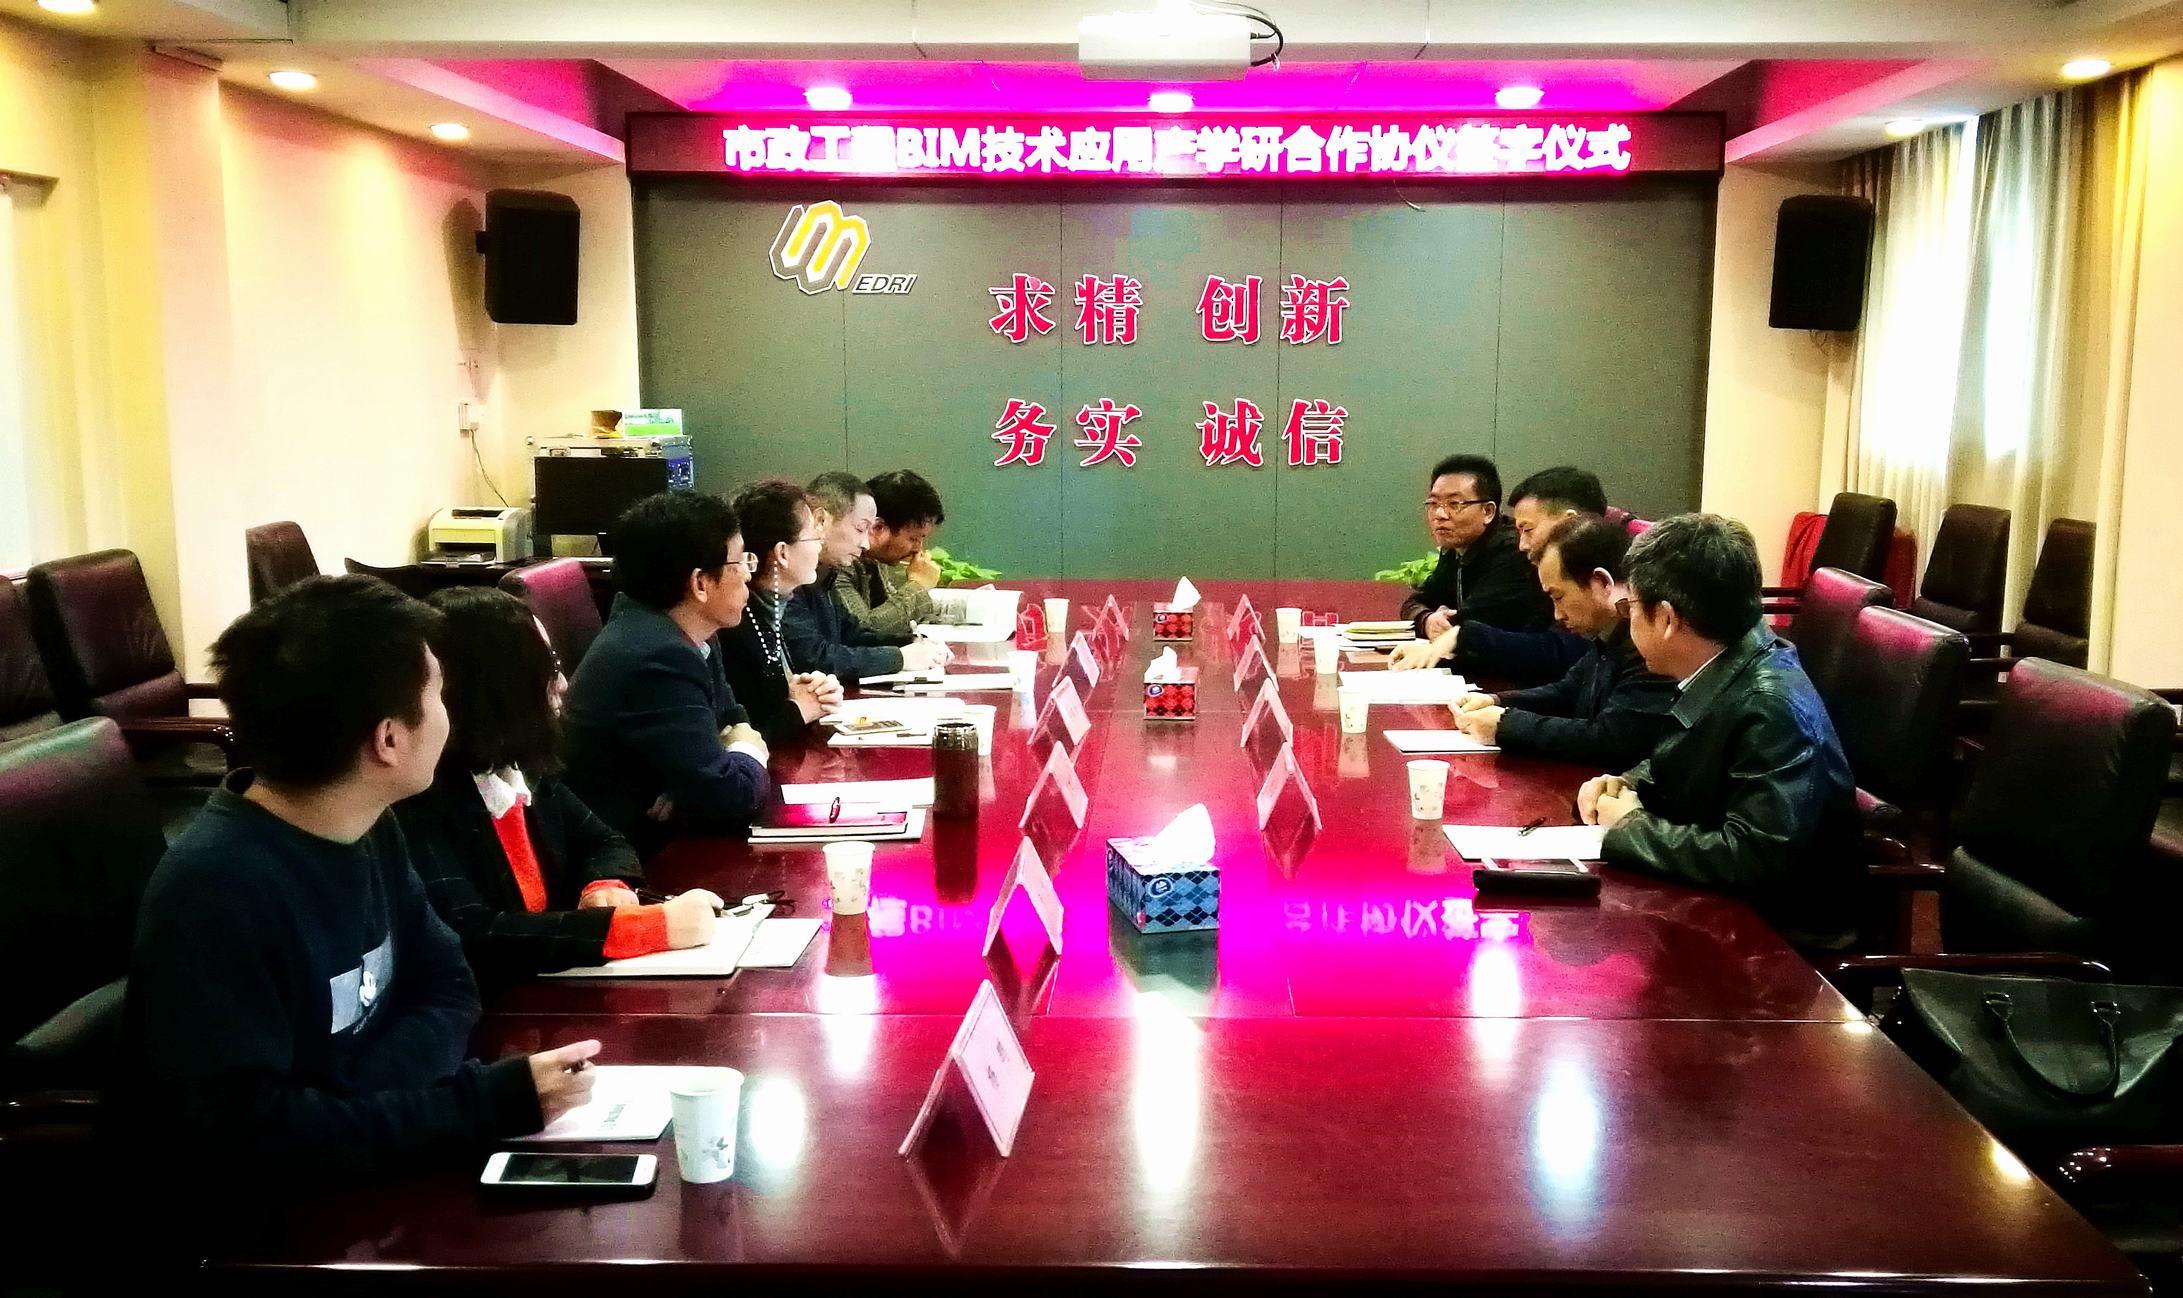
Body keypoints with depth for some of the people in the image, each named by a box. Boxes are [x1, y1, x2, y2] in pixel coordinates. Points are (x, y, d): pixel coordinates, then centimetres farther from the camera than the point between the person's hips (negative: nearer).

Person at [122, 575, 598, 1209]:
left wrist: (344, 1112, -15)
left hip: (358, 1173, 7)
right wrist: (492, 1102, -29)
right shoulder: (214, 891, -25)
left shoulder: (367, 827, 0)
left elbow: (446, 987, 4)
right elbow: (244, 1136, -28)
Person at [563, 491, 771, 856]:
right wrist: (747, 752, -6)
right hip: (638, 855, -8)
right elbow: (725, 798, -27)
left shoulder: (674, 633, 1)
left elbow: (731, 719, 13)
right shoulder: (655, 658, -25)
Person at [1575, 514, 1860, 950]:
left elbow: (1753, 858, -34)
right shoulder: (1717, 674, -1)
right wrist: (1624, 784, -3)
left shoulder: (1771, 708, -27)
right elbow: (1675, 766, 18)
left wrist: (1630, 826, -21)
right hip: (1722, 902, 7)